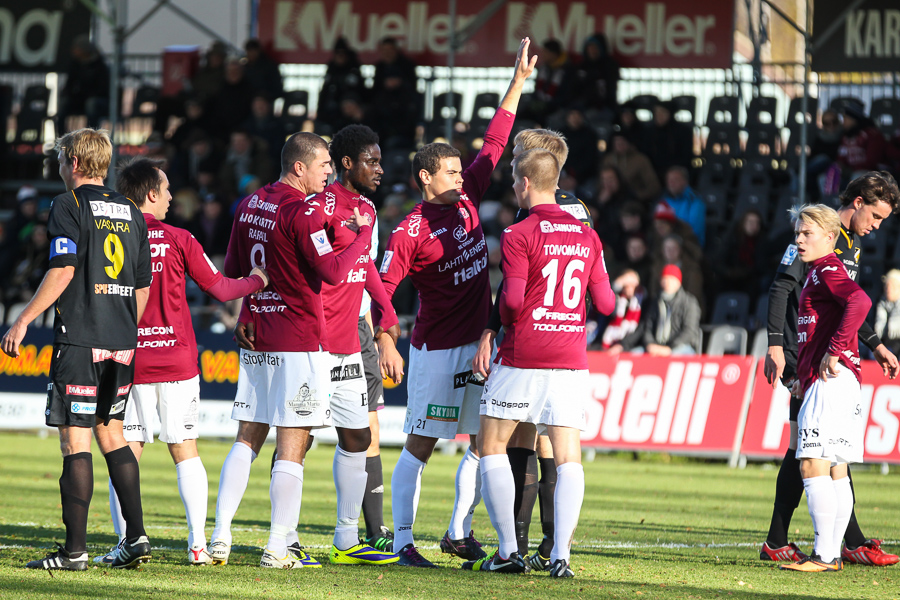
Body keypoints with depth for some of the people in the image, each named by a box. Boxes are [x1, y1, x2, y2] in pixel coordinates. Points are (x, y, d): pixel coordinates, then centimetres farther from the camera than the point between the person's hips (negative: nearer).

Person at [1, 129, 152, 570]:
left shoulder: (69, 205, -5)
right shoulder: (130, 212, 14)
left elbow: (63, 270, -15)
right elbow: (143, 286, 15)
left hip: (79, 337, -6)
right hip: (122, 342, 6)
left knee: (75, 439, -5)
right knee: (111, 434, 16)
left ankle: (75, 550, -6)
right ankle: (137, 537, 10)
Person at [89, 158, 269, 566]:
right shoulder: (178, 240, -3)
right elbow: (220, 288, 4)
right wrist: (257, 280, 21)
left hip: (129, 361, 0)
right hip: (177, 361, 0)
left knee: (126, 454, 2)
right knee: (185, 452, 8)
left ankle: (127, 542, -6)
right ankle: (197, 544, 4)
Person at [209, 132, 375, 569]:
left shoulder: (250, 205, 11)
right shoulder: (304, 212, -13)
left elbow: (231, 271, 18)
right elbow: (332, 272, -17)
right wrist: (362, 234, -6)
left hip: (254, 339, 7)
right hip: (299, 342, -7)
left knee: (247, 440, 10)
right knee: (291, 448, -4)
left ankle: (220, 537, 5)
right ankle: (277, 548, -4)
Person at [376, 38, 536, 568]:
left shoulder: (467, 199, 7)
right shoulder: (412, 231, -13)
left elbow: (494, 145, 12)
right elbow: (381, 285, -20)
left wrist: (518, 82, 10)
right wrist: (384, 337, -34)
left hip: (478, 343, 7)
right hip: (437, 350, -7)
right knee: (420, 445, -4)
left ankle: (459, 533, 20)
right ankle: (403, 541, -1)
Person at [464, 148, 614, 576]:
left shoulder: (519, 236, -9)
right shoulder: (587, 237, 7)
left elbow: (512, 301, -16)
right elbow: (605, 303, 8)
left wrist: (502, 318, 7)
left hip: (522, 358, -4)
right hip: (570, 360, 4)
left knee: (492, 445, 9)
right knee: (567, 456, 4)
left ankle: (509, 552, 4)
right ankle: (560, 554, -8)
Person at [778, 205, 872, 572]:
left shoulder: (828, 269, -9)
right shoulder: (817, 272, 21)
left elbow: (860, 301, -28)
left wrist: (835, 352, -24)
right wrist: (805, 377, 22)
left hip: (832, 381, -11)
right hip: (822, 382, 11)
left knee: (813, 466, -13)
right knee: (835, 471, 10)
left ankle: (823, 555, -14)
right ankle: (832, 554, 13)